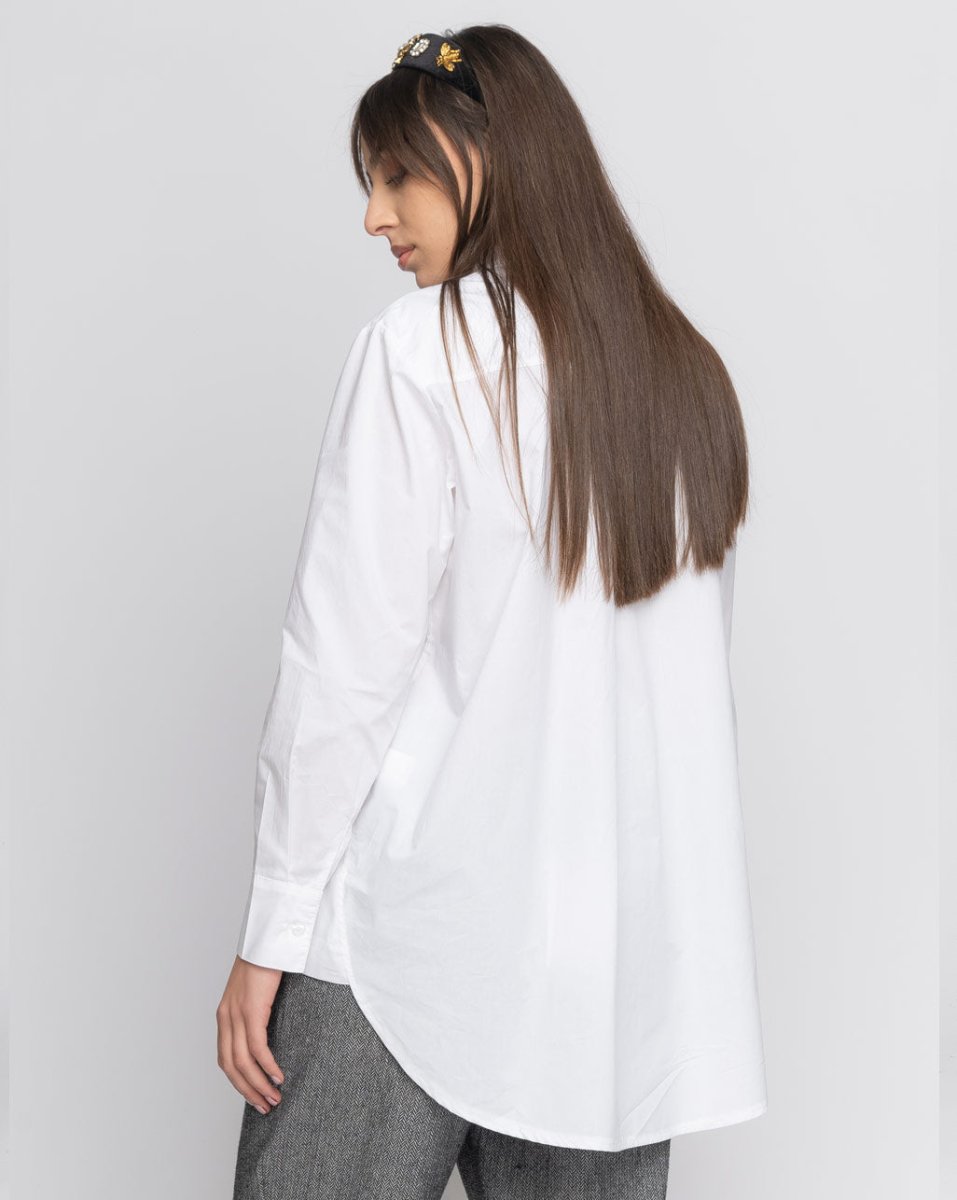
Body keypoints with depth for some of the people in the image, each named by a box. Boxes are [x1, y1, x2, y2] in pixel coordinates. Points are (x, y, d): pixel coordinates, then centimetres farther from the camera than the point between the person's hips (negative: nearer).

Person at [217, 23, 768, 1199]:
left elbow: (344, 667, -10)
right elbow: (689, 672, 11)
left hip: (416, 928, -5)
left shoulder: (423, 349, -8)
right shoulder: (687, 375, 10)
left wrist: (272, 929, -5)